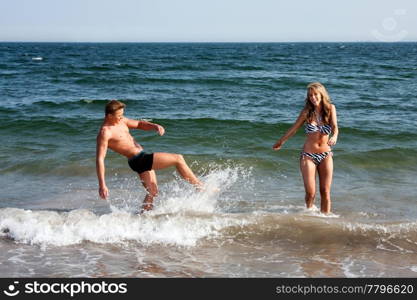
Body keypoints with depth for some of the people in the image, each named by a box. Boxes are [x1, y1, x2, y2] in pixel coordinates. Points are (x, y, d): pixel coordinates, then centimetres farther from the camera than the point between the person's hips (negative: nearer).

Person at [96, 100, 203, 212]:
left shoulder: (121, 121, 10)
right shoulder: (105, 133, -16)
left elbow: (138, 124, 22)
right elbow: (100, 159, -19)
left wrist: (154, 126, -1)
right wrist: (102, 185, -25)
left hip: (144, 159, 9)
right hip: (138, 160, -9)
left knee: (152, 192, 15)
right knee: (178, 159, -8)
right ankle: (200, 187, 3)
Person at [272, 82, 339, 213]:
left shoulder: (330, 108, -1)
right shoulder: (307, 111, -1)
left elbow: (335, 127, -14)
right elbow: (294, 128, 12)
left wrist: (334, 137, -37)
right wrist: (280, 142, 23)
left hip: (326, 155, 1)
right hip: (308, 155, -1)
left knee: (325, 192, 0)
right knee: (310, 193, -6)